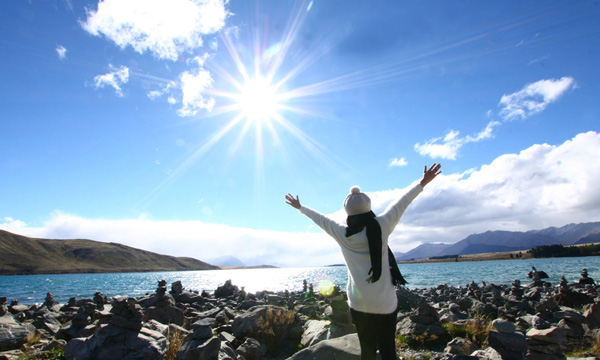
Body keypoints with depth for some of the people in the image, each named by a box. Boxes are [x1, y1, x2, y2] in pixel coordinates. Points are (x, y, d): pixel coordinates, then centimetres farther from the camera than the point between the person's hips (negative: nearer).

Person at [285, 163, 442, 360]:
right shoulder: (381, 225, -8)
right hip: (385, 304, -1)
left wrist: (300, 207, 27)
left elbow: (320, 219, 10)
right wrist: (423, 183, 17)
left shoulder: (341, 233, -5)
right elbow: (401, 204, 3)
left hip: (359, 304, 1)